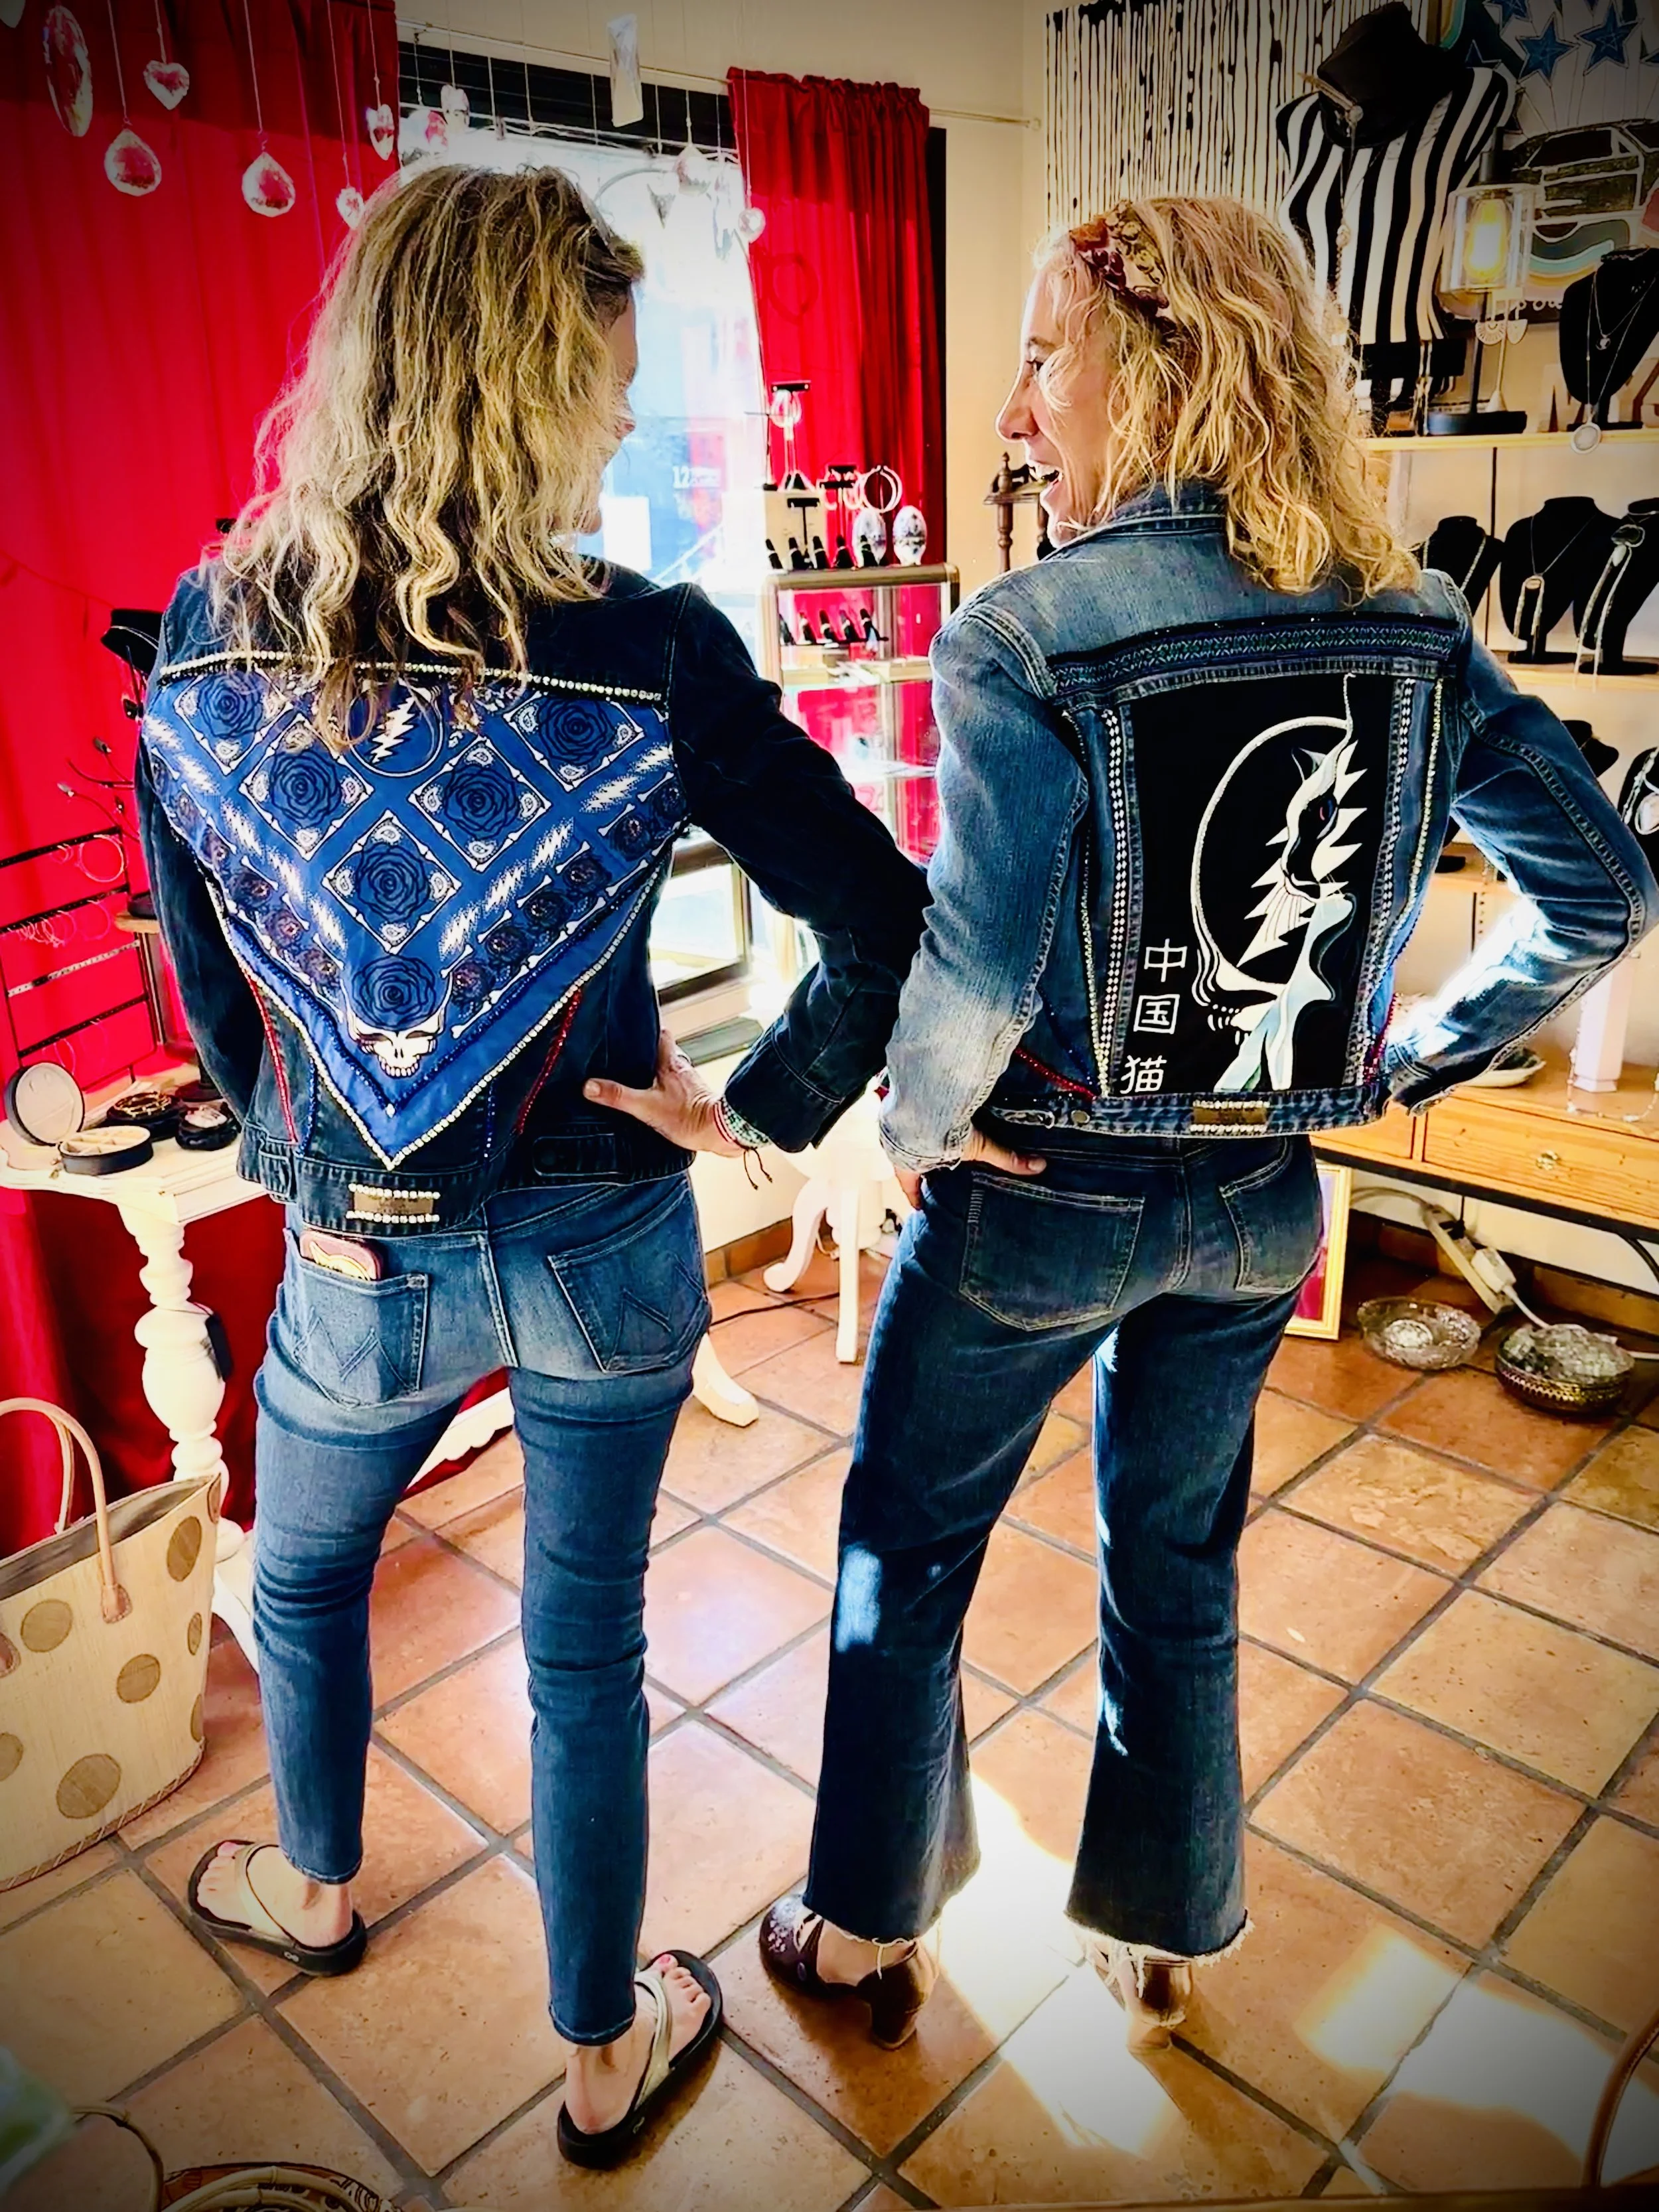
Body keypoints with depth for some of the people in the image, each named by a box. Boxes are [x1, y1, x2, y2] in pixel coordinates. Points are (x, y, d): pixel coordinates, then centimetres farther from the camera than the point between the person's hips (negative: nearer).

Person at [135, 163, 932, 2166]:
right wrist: (767, 1108, -2)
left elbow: (202, 968, 3)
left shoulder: (207, 639, -9)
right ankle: (603, 2054, 41)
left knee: (303, 1575, 31)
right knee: (585, 1645, 18)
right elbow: (882, 920, -17)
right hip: (606, 1251, -1)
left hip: (360, 1259, 2)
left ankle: (313, 1891, 59)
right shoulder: (652, 654, -18)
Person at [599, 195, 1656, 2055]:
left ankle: (866, 1939, 40)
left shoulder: (1021, 641, -20)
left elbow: (977, 973, -28)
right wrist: (1394, 1065, 7)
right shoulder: (1415, 628, -3)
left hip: (1037, 1200, -4)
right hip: (1261, 1203, 5)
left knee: (906, 1560, 19)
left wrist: (918, 1123, -8)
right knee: (1179, 1566, 24)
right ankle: (1157, 1945, 45)